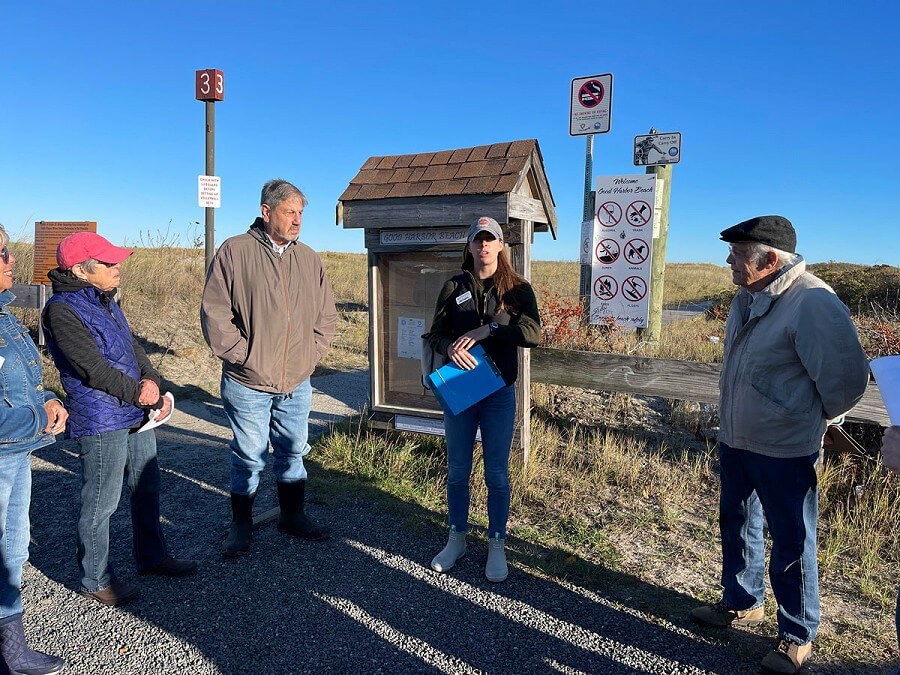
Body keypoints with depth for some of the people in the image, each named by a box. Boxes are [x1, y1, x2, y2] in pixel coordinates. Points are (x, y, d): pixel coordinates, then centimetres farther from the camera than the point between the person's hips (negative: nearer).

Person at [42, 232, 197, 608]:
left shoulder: (105, 300, 11)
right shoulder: (62, 309, -16)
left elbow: (133, 347, 12)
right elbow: (94, 369, -20)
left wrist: (153, 383, -3)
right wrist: (140, 393, -11)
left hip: (137, 414, 9)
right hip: (100, 421, -9)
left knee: (147, 488, 19)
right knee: (101, 502, 5)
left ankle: (151, 556, 37)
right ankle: (96, 580, 25)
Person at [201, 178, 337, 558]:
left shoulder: (309, 259, 7)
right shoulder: (234, 252, -6)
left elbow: (326, 315, 13)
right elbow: (214, 312, -7)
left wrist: (311, 354, 2)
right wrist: (241, 355, -11)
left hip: (297, 384, 4)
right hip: (248, 384, -4)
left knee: (293, 452, 16)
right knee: (249, 457, 8)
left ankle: (292, 515, 34)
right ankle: (241, 525, 27)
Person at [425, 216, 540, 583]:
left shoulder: (517, 288, -1)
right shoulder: (454, 287, 4)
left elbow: (533, 332, -15)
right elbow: (435, 332, 2)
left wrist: (487, 329, -24)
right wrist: (450, 347, -20)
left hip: (499, 392, -1)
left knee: (497, 473, 7)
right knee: (457, 470, 12)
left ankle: (497, 546, 23)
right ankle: (457, 539, 30)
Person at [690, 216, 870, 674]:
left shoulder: (812, 303, -23)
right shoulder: (746, 298, 4)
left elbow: (846, 376, -22)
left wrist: (819, 415, -5)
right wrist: (735, 420, 16)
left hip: (785, 452, -8)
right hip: (735, 442, 8)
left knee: (791, 544, 9)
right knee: (738, 527, 22)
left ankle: (797, 637, 30)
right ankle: (742, 604, 44)